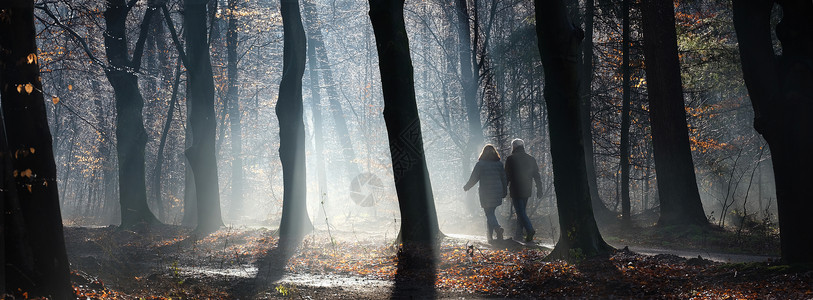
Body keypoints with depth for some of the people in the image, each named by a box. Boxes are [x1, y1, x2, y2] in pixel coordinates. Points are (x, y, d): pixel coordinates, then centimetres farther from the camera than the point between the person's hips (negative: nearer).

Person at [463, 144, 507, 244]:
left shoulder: (480, 164, -6)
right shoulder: (499, 164, 5)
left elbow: (473, 178, -4)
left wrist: (466, 187, 12)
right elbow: (504, 179, 8)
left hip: (485, 193, -4)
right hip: (497, 193, 4)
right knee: (491, 212, 17)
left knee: (489, 214, -2)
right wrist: (504, 192, 17)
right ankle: (489, 235, 22)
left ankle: (497, 228, -26)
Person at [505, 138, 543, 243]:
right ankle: (518, 235, 16)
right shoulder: (531, 159, 10)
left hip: (515, 191, -5)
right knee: (521, 212, 14)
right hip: (526, 191, 5)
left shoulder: (511, 159, -5)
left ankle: (530, 230, -25)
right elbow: (537, 176, 11)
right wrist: (539, 190, 14)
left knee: (520, 212, -7)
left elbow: (506, 176, -4)